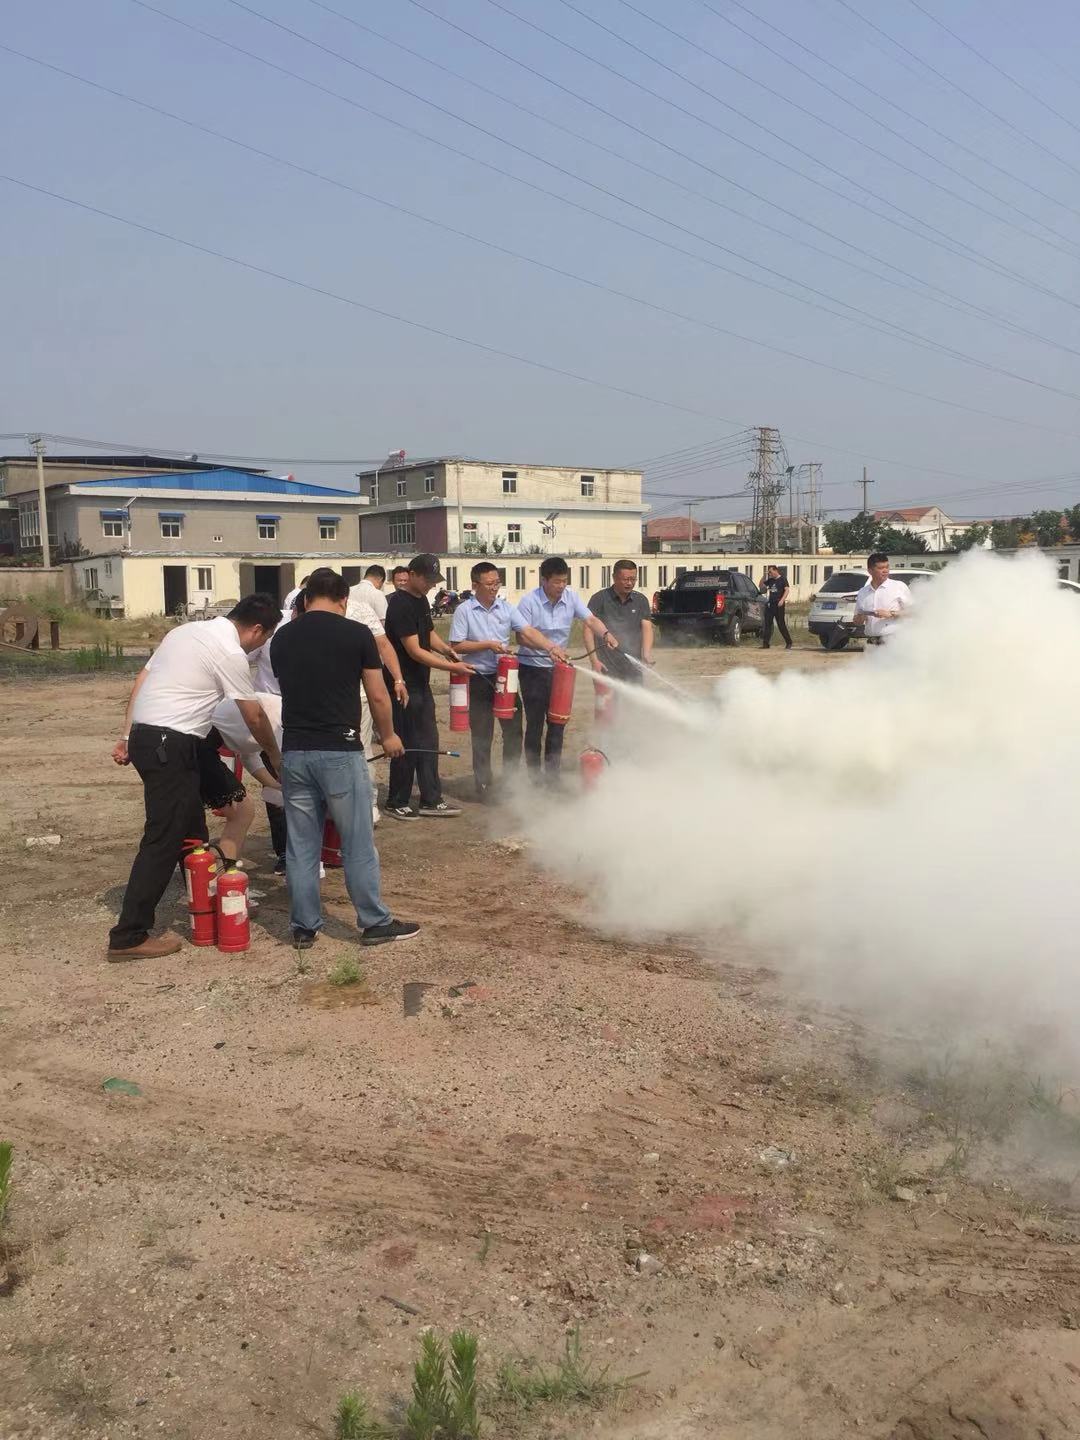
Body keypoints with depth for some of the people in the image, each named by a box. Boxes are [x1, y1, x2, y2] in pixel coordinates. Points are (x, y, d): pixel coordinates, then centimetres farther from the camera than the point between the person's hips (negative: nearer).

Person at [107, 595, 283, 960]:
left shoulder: (188, 630, 15)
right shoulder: (230, 654, -10)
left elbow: (141, 680, 15)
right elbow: (255, 718, -2)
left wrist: (126, 737, 17)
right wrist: (276, 758, 14)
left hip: (144, 735, 9)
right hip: (170, 745, -9)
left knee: (191, 829, 18)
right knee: (163, 841, -5)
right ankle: (129, 937, -3)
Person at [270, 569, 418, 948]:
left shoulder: (283, 638, 8)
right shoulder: (356, 634, -5)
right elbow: (377, 696, -1)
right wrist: (388, 736, 17)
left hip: (295, 751, 4)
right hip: (340, 751, -4)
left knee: (300, 845, 12)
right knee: (358, 845, 6)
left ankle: (304, 927, 19)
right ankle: (375, 923, 16)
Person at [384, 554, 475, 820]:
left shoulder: (421, 600, 11)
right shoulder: (400, 605, -18)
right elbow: (414, 650, -21)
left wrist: (447, 649, 0)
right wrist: (451, 667, -21)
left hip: (421, 684, 9)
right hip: (404, 686, -9)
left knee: (428, 743, 12)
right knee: (407, 745, -1)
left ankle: (431, 801, 19)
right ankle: (397, 803, 12)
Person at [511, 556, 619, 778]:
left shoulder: (571, 597, -2)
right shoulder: (529, 601, -14)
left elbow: (590, 619, -9)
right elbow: (524, 633, -19)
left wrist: (606, 634, -31)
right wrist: (549, 647, -35)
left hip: (558, 668, 5)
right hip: (533, 669, -4)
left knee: (557, 723, 10)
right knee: (535, 724, 0)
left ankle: (553, 775, 22)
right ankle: (534, 776, 10)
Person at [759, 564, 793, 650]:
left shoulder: (782, 579, -2)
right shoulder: (770, 580, 14)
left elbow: (787, 590, -10)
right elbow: (761, 585, 19)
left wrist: (782, 600, -22)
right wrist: (764, 575, 8)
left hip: (778, 605, -6)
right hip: (770, 604, 6)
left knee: (781, 624, -4)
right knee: (767, 624, 2)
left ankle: (788, 643, 7)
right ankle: (765, 644, 4)